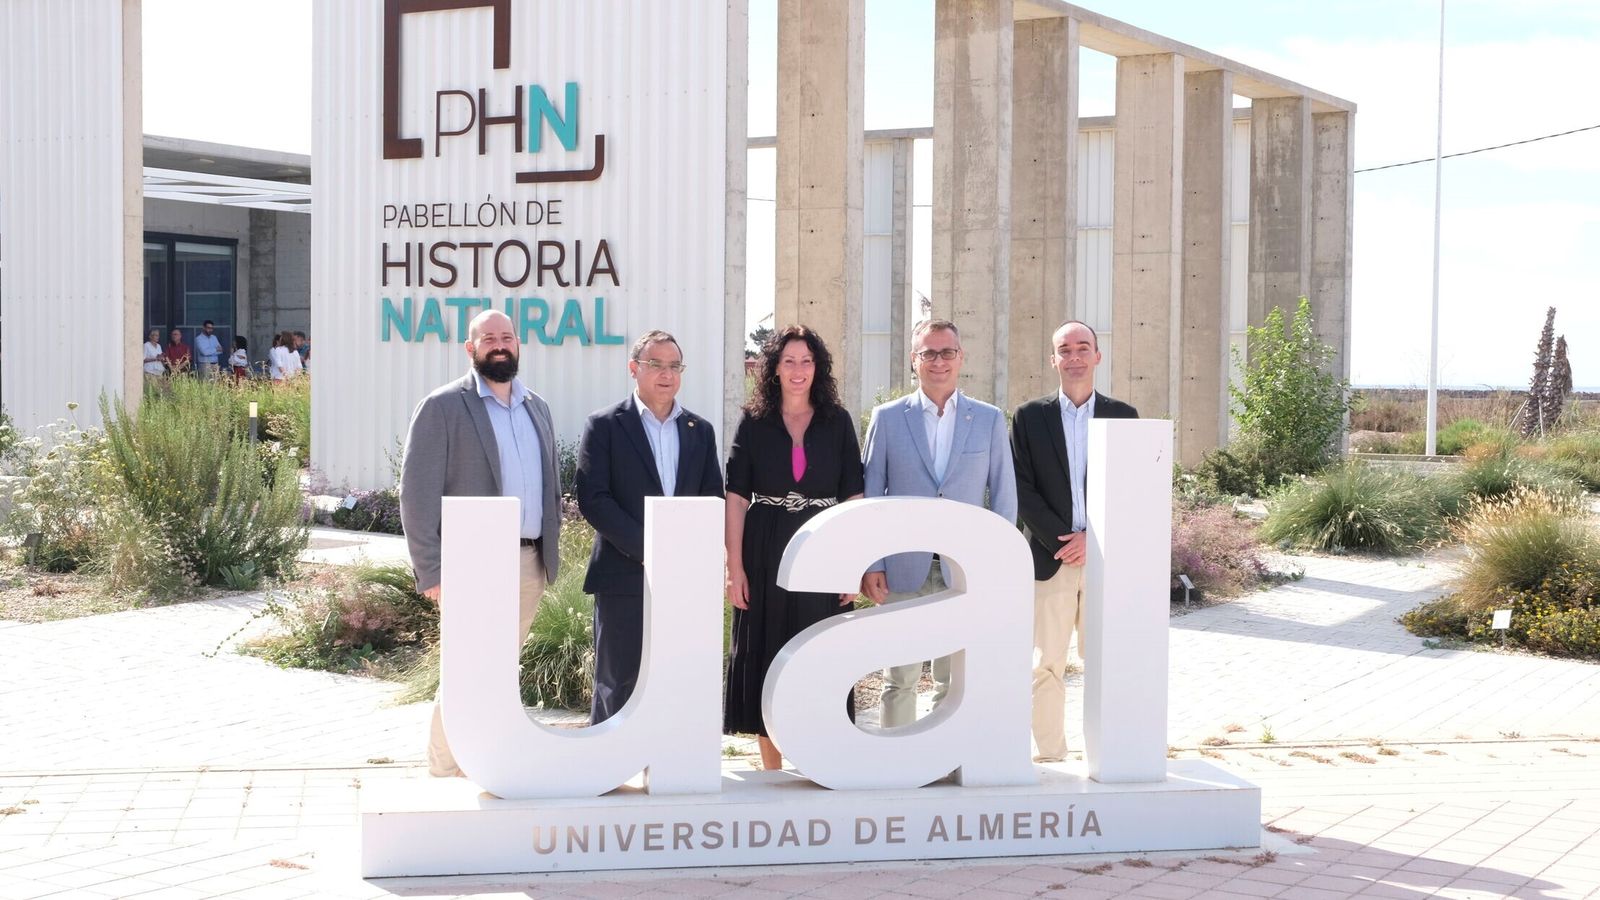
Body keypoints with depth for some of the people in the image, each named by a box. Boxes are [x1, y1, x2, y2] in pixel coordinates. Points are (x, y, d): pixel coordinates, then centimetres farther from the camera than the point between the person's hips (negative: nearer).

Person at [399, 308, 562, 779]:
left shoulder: (536, 407, 16)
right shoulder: (443, 406, -4)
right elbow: (417, 493, -8)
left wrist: (551, 554, 12)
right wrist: (431, 572, -13)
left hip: (530, 564, 6)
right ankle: (444, 775, 1)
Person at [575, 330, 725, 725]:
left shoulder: (700, 430, 14)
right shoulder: (604, 425, 0)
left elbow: (713, 498, 11)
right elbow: (593, 499, -8)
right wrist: (646, 548, -15)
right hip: (625, 576, -4)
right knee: (617, 685, -1)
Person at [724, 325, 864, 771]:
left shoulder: (838, 422, 5)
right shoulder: (754, 422, 3)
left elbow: (853, 499, 3)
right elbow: (735, 498, -1)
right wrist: (735, 567, -8)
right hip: (766, 556, 0)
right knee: (766, 658, 3)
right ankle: (771, 773, 13)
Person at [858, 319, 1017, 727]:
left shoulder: (989, 419, 6)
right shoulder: (887, 418, 5)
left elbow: (1004, 497, 7)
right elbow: (870, 496, 5)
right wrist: (871, 564, -1)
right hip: (902, 571, 0)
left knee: (955, 683, 5)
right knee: (899, 680, 4)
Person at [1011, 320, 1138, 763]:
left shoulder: (1123, 416, 9)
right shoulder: (1029, 417, 7)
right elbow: (1021, 489, 1)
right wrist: (1060, 540, -10)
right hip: (1049, 557, 0)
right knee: (1046, 665, -1)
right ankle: (1048, 759, 6)